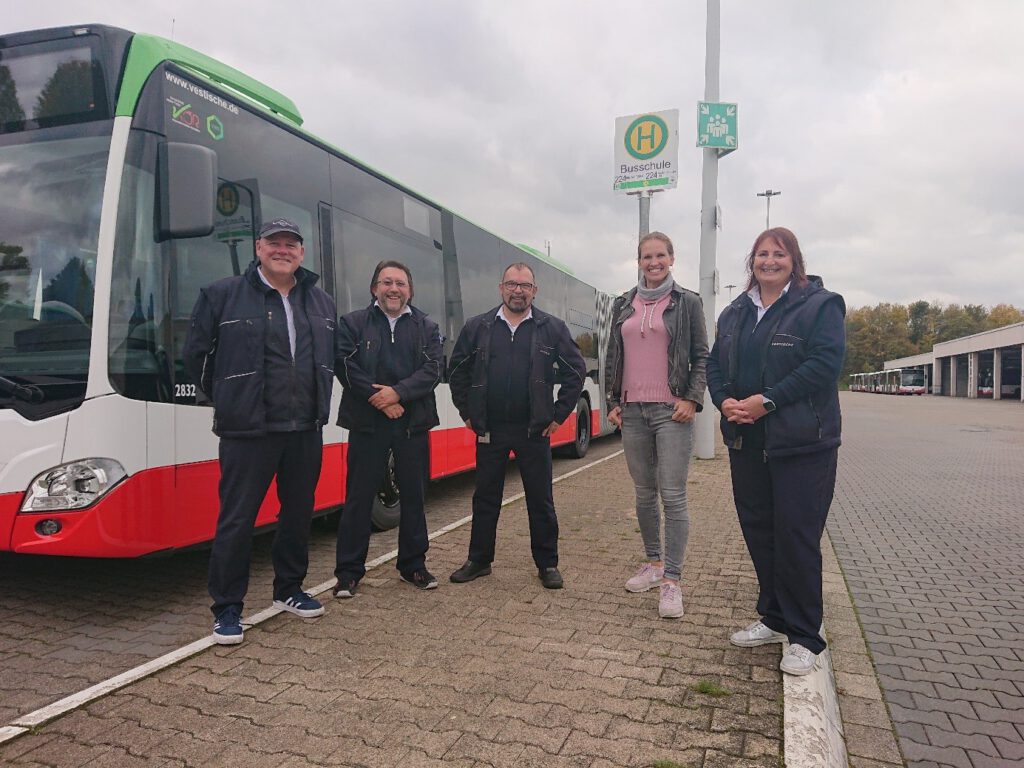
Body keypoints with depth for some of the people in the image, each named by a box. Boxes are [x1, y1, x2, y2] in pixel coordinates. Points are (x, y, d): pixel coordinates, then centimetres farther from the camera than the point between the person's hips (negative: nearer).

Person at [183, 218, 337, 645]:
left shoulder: (322, 304, 11)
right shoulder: (223, 296, -3)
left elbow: (331, 358, 23)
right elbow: (195, 354, 3)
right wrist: (228, 401, 6)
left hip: (306, 430, 5)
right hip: (248, 431, -4)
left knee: (298, 513, 14)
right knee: (236, 520, 0)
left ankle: (288, 590, 31)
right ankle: (227, 608, 15)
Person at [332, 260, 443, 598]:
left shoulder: (427, 328, 9)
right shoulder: (353, 323, 4)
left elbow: (431, 371, -2)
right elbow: (346, 367, -7)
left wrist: (398, 393, -17)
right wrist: (379, 399, -15)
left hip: (413, 424, 2)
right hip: (367, 424, -2)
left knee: (414, 497, 10)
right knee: (358, 498, 2)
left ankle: (413, 565, 24)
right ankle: (349, 571, 13)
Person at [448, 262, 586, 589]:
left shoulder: (552, 328, 1)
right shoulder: (477, 327, 4)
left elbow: (576, 370, 5)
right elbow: (457, 370, 12)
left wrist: (559, 414, 1)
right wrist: (467, 412, 7)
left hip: (534, 430, -1)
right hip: (489, 430, 1)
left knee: (540, 500, 6)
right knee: (485, 498, 11)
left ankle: (547, 565, 20)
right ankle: (479, 561, 25)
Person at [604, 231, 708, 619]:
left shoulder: (688, 303, 2)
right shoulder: (623, 305, 12)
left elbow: (701, 357, 1)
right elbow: (612, 358, 15)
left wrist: (692, 399, -11)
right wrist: (613, 402, 8)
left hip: (671, 411, -4)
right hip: (632, 411, 4)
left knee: (673, 495, -6)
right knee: (644, 493, 11)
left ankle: (671, 580, 0)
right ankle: (653, 562, 26)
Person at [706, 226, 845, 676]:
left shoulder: (819, 306, -5)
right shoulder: (734, 313, 15)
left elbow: (824, 363, -16)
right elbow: (716, 364, 14)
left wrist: (766, 401, -21)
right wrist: (724, 402, -6)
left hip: (802, 442, -6)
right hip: (746, 441, 6)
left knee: (797, 537, -3)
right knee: (758, 530, 13)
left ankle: (804, 636, 11)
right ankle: (774, 618, 29)